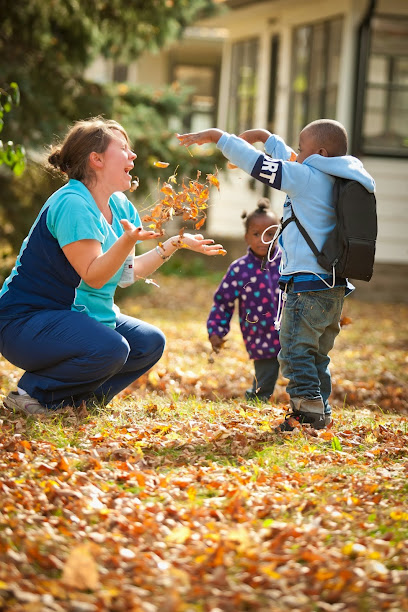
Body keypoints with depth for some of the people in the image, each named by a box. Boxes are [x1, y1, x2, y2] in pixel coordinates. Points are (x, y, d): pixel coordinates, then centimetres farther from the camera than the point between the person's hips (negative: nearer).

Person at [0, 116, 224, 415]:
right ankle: (32, 392, -12)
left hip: (77, 315, 10)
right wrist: (129, 239, -37)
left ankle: (75, 400, 5)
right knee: (110, 347, -32)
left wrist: (176, 243, 10)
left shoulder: (121, 207, 8)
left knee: (150, 343, 2)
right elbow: (93, 276, -24)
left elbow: (129, 271, 11)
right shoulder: (72, 204, -21)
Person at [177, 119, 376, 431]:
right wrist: (265, 136, 37)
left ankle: (309, 411, -7)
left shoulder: (306, 177, -11)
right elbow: (292, 164, 31)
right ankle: (321, 413, 17)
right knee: (317, 355, 17)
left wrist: (217, 135, -2)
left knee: (295, 352, -5)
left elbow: (257, 164, -10)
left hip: (308, 284, -9)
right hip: (335, 288, 9)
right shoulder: (334, 180, 13)